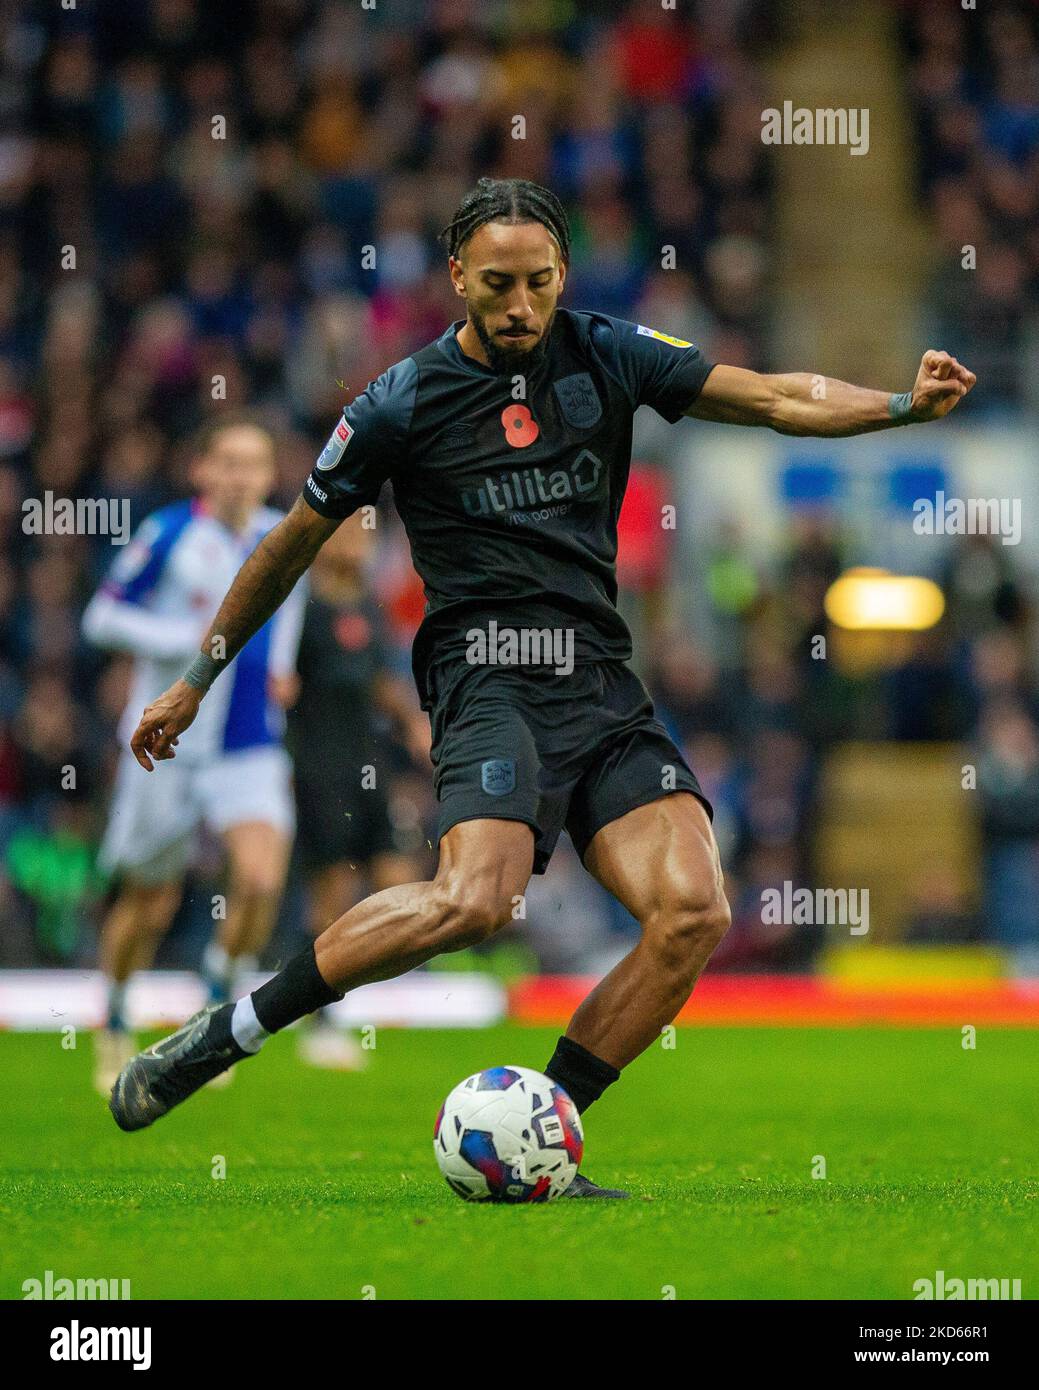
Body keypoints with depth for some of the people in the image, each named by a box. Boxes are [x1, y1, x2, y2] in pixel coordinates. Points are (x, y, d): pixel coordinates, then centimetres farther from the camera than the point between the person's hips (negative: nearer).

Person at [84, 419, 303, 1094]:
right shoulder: (168, 534, -8)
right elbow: (103, 616, -5)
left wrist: (279, 670, 8)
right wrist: (186, 638, -18)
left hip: (251, 748, 3)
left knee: (261, 880, -19)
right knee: (152, 901, 7)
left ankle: (216, 1009, 5)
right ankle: (116, 1026, 32)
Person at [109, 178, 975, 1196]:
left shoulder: (606, 358, 9)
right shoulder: (405, 403, 2)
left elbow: (777, 397, 5)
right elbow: (292, 546, 12)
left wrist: (907, 404, -12)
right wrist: (196, 681, 18)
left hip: (605, 690, 4)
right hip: (488, 680, -4)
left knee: (692, 912, -18)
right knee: (474, 899, -31)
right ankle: (230, 1032, -16)